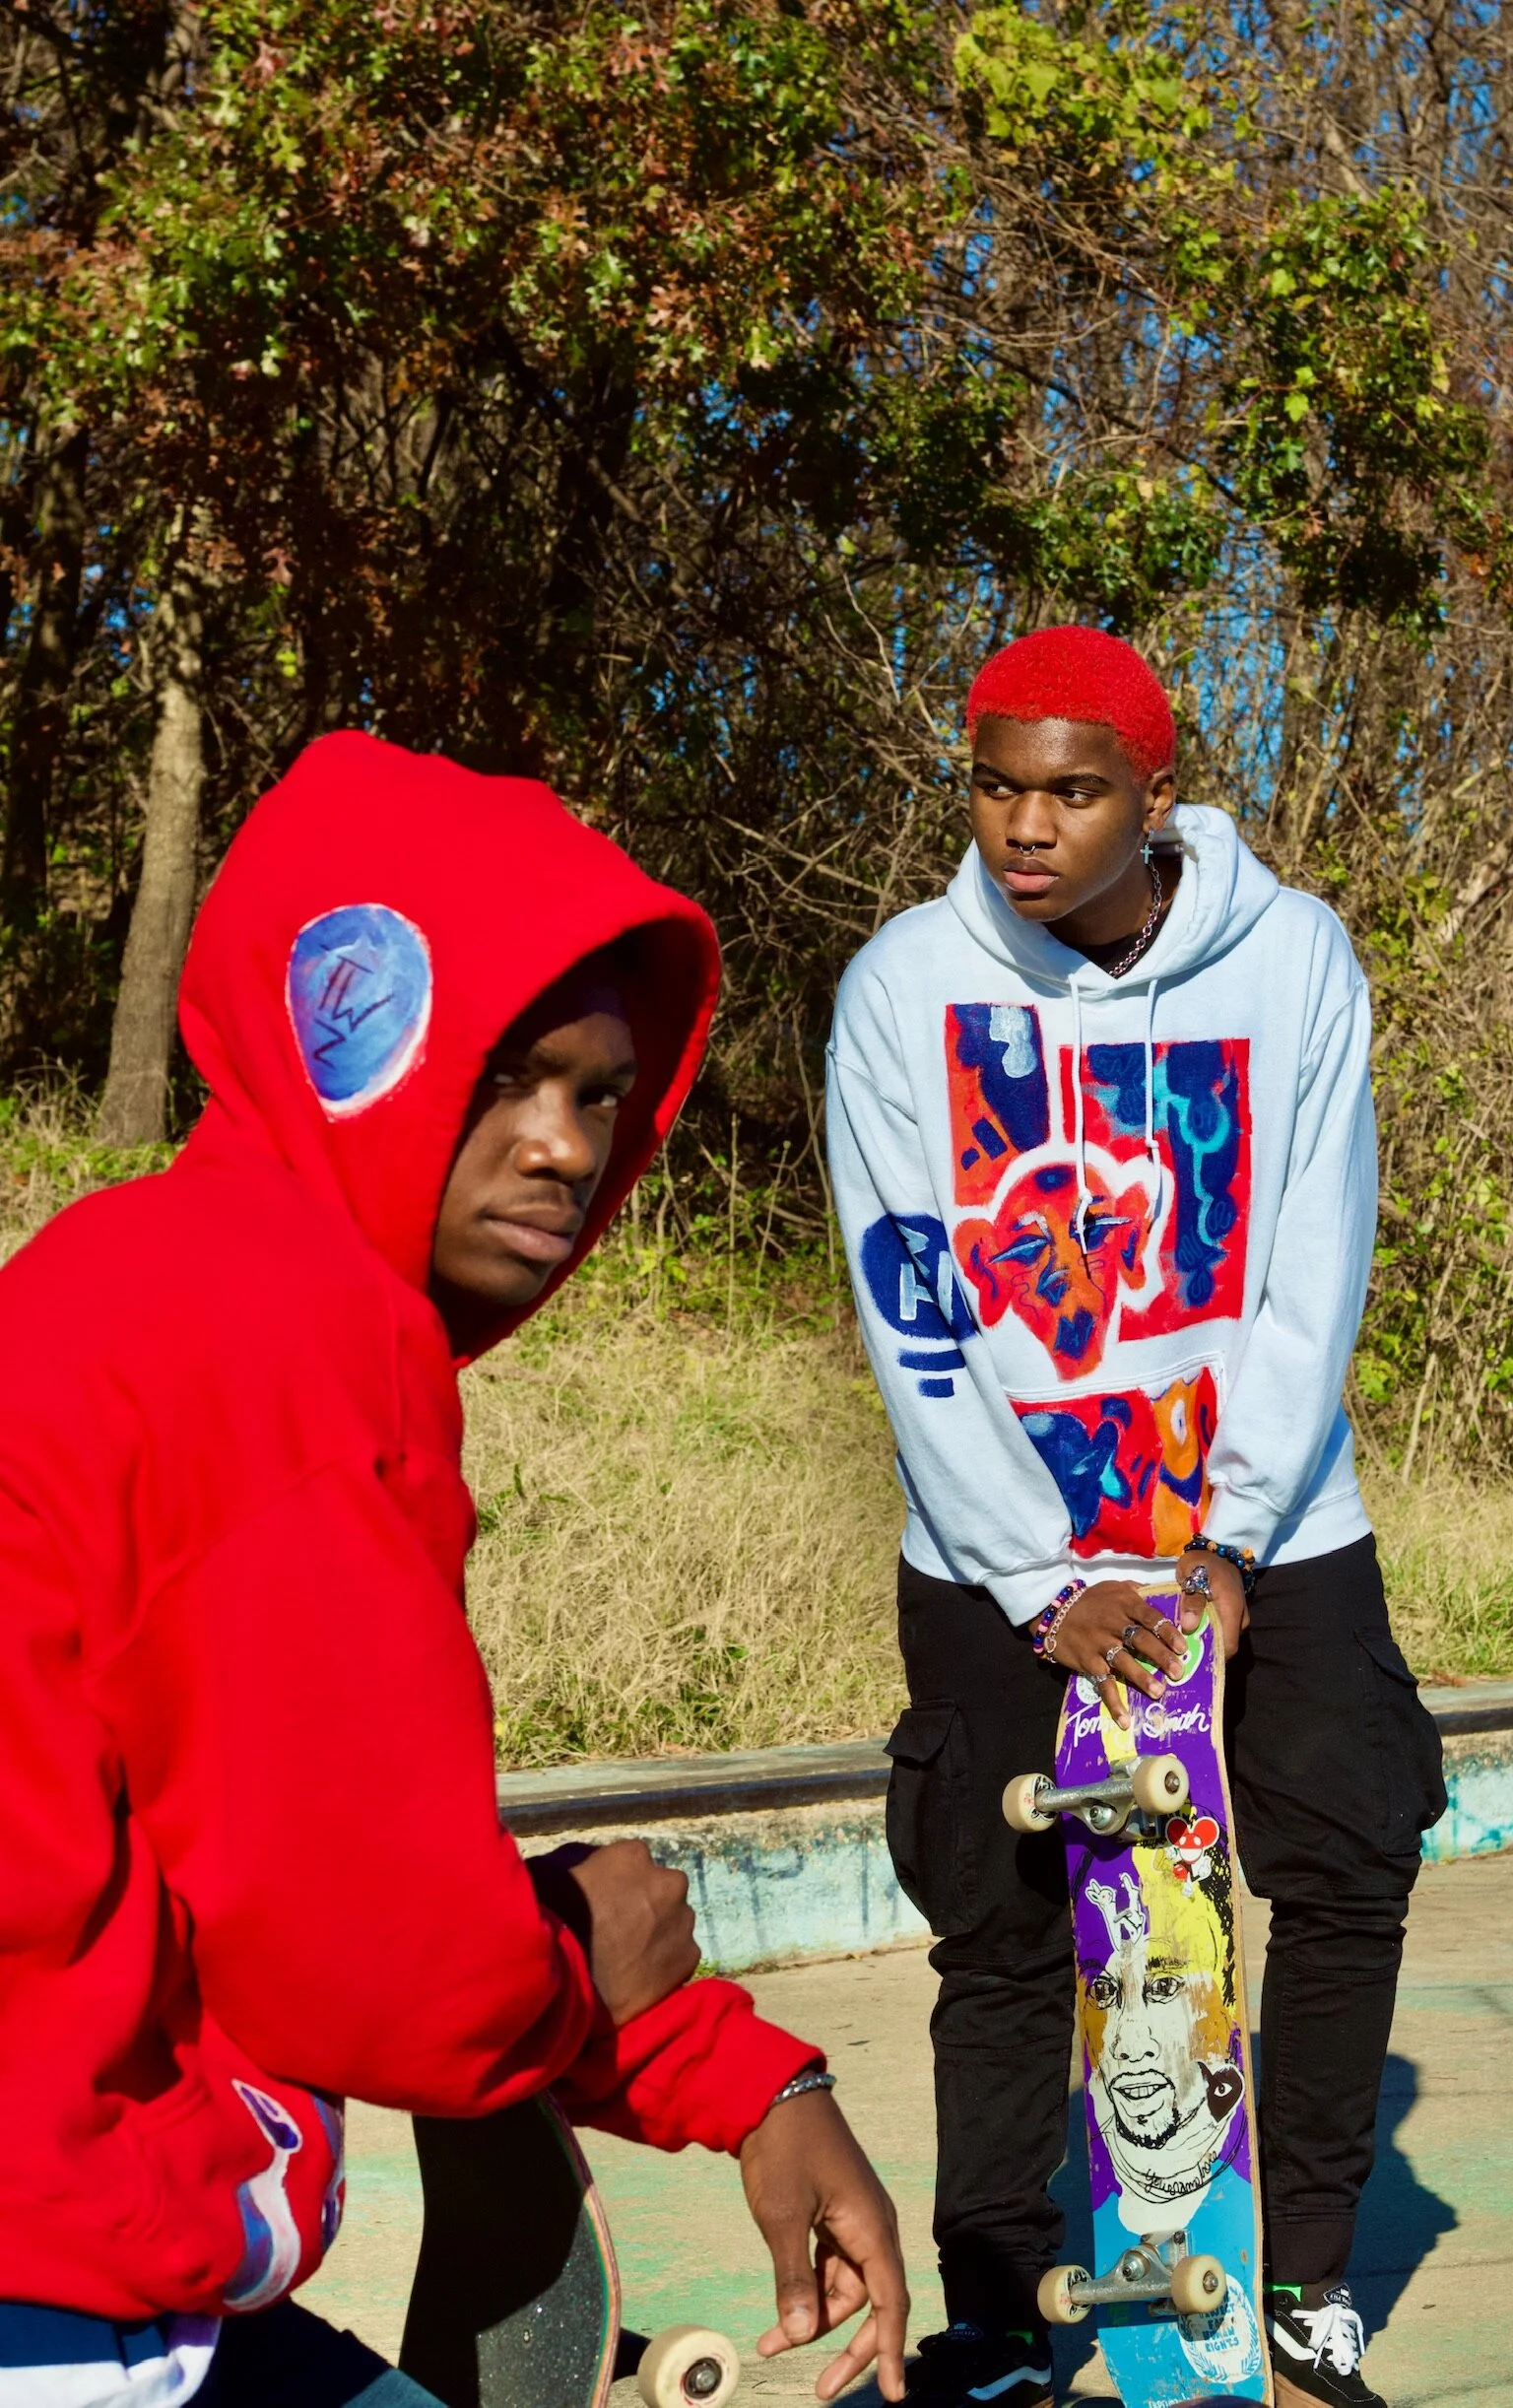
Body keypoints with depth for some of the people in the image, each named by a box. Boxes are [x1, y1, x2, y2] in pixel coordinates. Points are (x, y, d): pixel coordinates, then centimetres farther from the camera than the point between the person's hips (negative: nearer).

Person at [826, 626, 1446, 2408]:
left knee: (1349, 1874, -1)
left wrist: (1228, 1539, -12)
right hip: (1004, 1560, -1)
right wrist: (1050, 1585, -13)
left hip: (1264, 1528, 1)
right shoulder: (906, 984, -9)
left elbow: (1313, 1277, -6)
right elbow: (913, 1321, -10)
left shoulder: (1291, 956, -7)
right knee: (1003, 1940, 3)